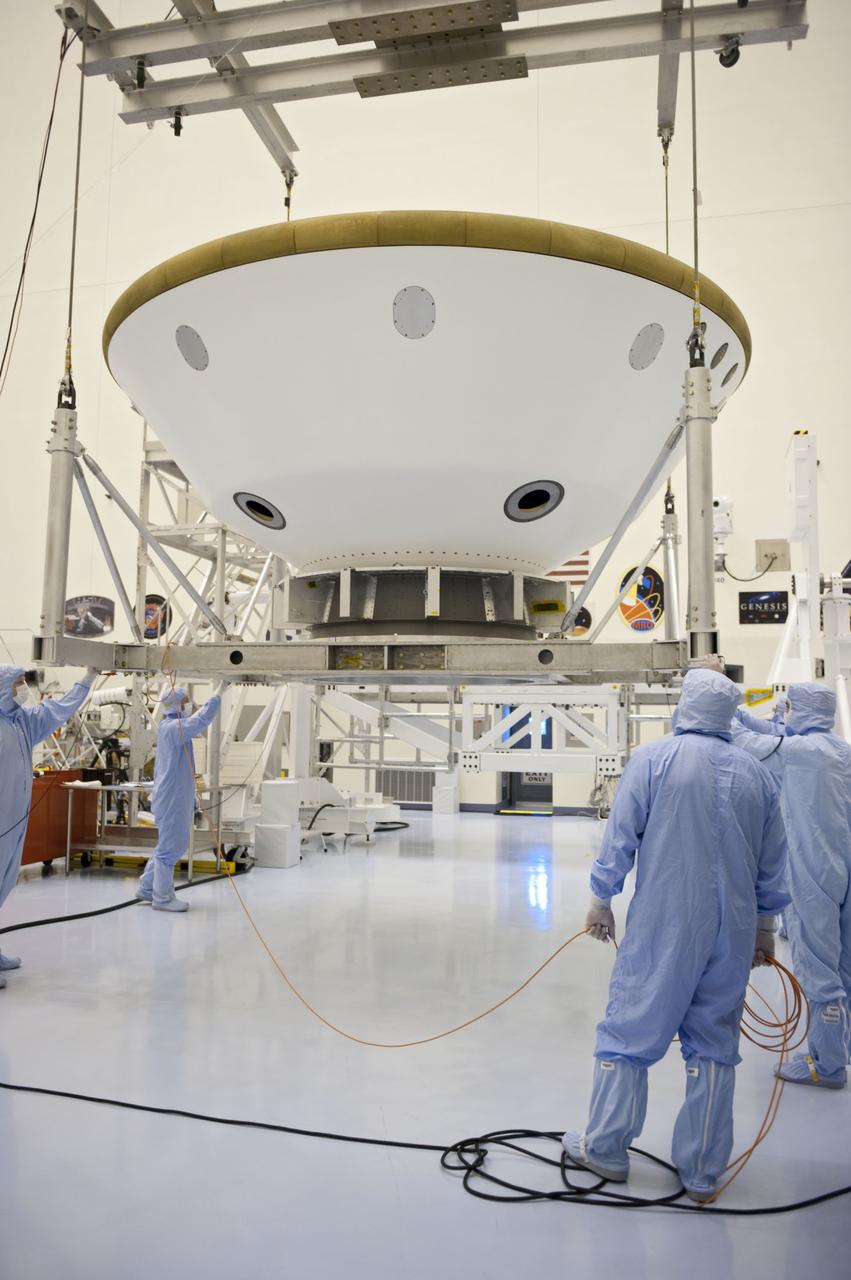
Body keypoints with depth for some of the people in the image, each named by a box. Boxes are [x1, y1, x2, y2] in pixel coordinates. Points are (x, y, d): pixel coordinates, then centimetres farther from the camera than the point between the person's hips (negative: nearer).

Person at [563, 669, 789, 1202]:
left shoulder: (654, 759, -8)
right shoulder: (757, 774, 5)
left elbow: (619, 838, -8)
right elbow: (774, 865, 12)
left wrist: (602, 901, 5)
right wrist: (765, 927, 23)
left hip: (663, 926, -4)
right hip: (733, 930, 4)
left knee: (628, 1032, 9)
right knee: (715, 1046, 14)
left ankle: (605, 1148, 21)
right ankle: (703, 1173, 22)